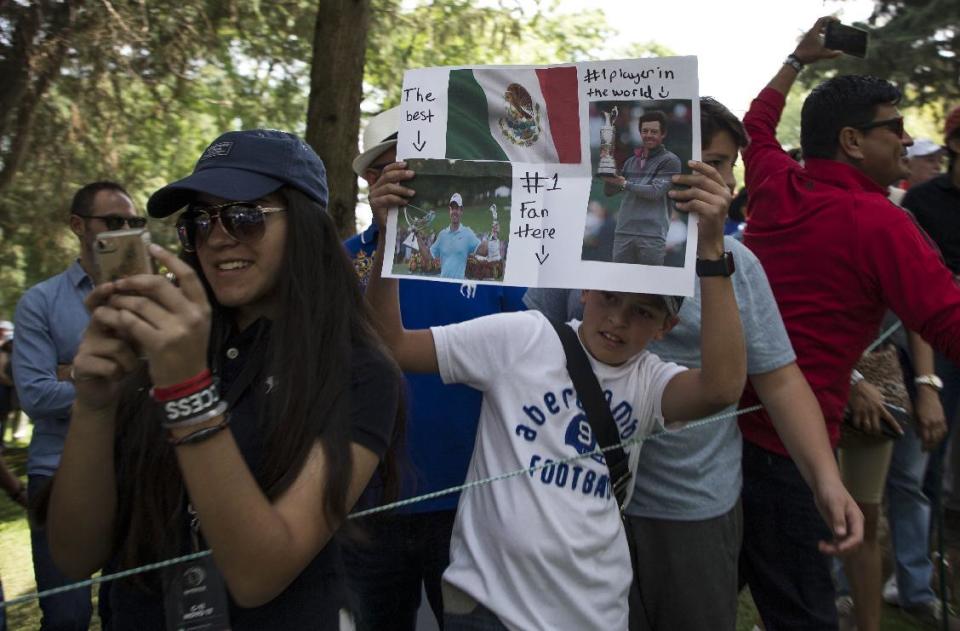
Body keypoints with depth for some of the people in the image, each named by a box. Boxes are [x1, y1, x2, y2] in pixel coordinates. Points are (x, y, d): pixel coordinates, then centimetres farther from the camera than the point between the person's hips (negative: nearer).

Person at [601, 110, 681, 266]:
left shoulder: (670, 160, 2)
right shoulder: (631, 161, 18)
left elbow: (655, 191, -9)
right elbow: (608, 191, 17)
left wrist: (625, 184, -7)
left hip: (652, 235, -5)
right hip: (623, 232, 5)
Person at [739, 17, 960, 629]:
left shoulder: (776, 186, 8)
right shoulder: (877, 222, -12)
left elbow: (757, 125, 30)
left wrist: (798, 58, 41)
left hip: (728, 415, 8)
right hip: (784, 441, -7)